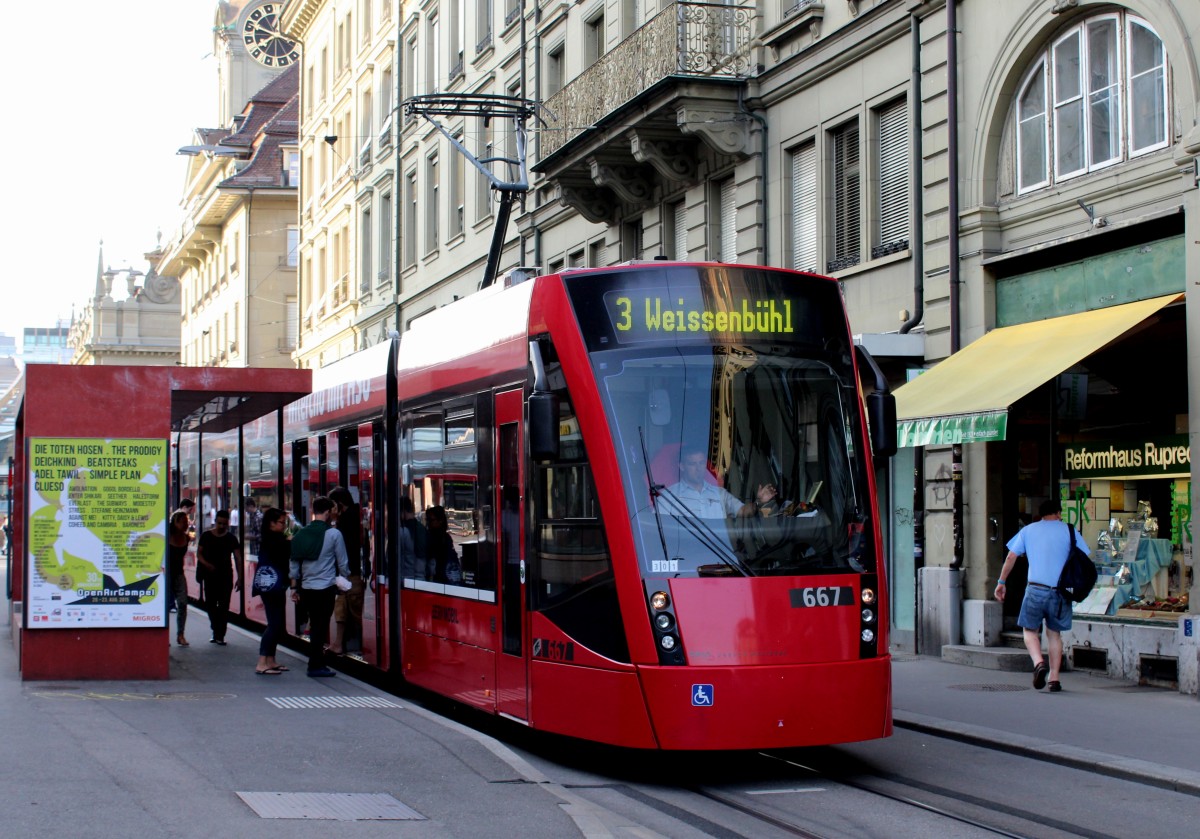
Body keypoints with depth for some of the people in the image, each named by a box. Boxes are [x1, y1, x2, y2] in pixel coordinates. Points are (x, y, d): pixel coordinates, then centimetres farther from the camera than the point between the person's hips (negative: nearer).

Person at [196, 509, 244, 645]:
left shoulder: (231, 538, 3)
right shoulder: (206, 536, 4)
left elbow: (237, 558, 3)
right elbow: (199, 553, 7)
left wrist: (239, 577, -3)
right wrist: (206, 564, -13)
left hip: (226, 576, -1)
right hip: (210, 575, 1)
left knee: (224, 606, -4)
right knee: (211, 604, 6)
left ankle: (220, 635, -2)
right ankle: (216, 632, 20)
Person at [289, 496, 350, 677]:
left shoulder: (302, 533, 5)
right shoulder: (333, 534, -8)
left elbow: (294, 562, 8)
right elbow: (342, 563, -3)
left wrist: (294, 587, 14)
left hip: (306, 587, 5)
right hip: (325, 587, -5)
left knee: (316, 625, 15)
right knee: (320, 627, 0)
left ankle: (318, 662, 20)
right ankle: (315, 666, 3)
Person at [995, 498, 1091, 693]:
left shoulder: (1028, 530, 11)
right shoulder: (1069, 531, 8)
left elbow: (1011, 557, 8)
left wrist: (1001, 582, 14)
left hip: (1036, 588, -1)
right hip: (1060, 592, 1)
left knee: (1030, 630, 11)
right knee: (1054, 633, 14)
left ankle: (1039, 662, -16)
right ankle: (1054, 679, 10)